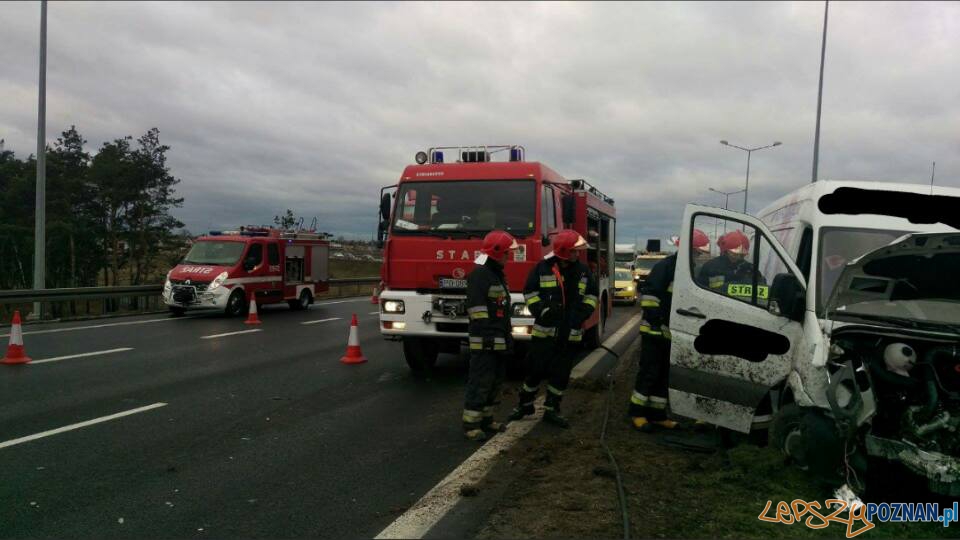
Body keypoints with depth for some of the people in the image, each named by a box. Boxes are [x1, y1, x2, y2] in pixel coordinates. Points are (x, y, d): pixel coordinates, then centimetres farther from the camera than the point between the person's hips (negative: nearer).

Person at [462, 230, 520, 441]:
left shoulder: (498, 274, 19)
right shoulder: (479, 274, -13)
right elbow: (477, 308, -20)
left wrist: (507, 335, 21)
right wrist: (487, 335, -23)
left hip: (499, 340, 10)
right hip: (484, 341, -10)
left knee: (495, 382, 14)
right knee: (480, 382, -8)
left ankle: (486, 418, 24)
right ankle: (470, 424, -2)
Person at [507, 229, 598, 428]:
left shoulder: (582, 271, 5)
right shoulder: (543, 268, -5)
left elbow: (592, 294, 15)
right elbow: (529, 291, 1)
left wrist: (584, 311, -1)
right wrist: (541, 310, -13)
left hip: (570, 334, 3)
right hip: (544, 331, -3)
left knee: (561, 374, 8)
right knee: (535, 369, 3)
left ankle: (551, 410, 19)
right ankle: (525, 405, 21)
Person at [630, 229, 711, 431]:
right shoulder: (665, 266, -13)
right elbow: (649, 294, -19)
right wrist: (654, 320, -23)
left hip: (673, 333, 9)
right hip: (655, 332, -9)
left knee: (666, 375, 12)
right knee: (649, 373, -4)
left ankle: (657, 414, 20)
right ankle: (637, 412, 6)